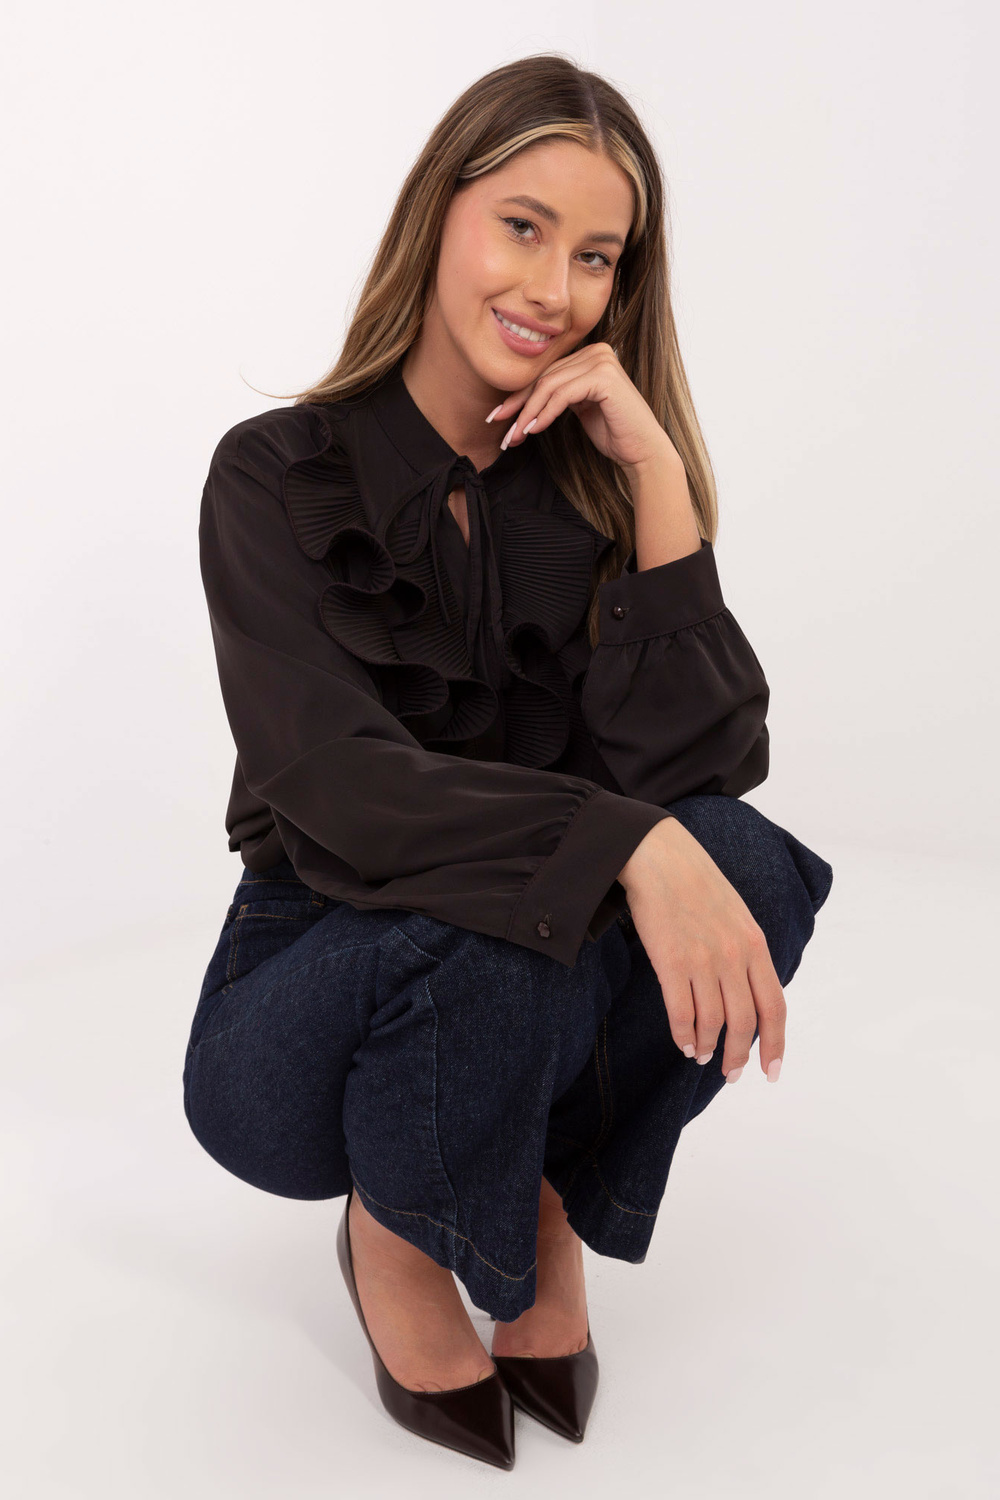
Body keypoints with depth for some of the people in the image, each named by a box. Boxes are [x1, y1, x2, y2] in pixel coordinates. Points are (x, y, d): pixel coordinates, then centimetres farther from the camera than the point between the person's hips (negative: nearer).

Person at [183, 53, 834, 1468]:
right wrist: (623, 846, -40)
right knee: (489, 928, -36)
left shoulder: (588, 484, -3)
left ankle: (550, 1199, -1)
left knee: (747, 864, -26)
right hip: (320, 1005, -3)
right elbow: (341, 788, -26)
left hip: (544, 1015, 3)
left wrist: (658, 472, -21)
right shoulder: (280, 477, -12)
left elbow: (701, 761, -16)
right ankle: (393, 1236, -3)